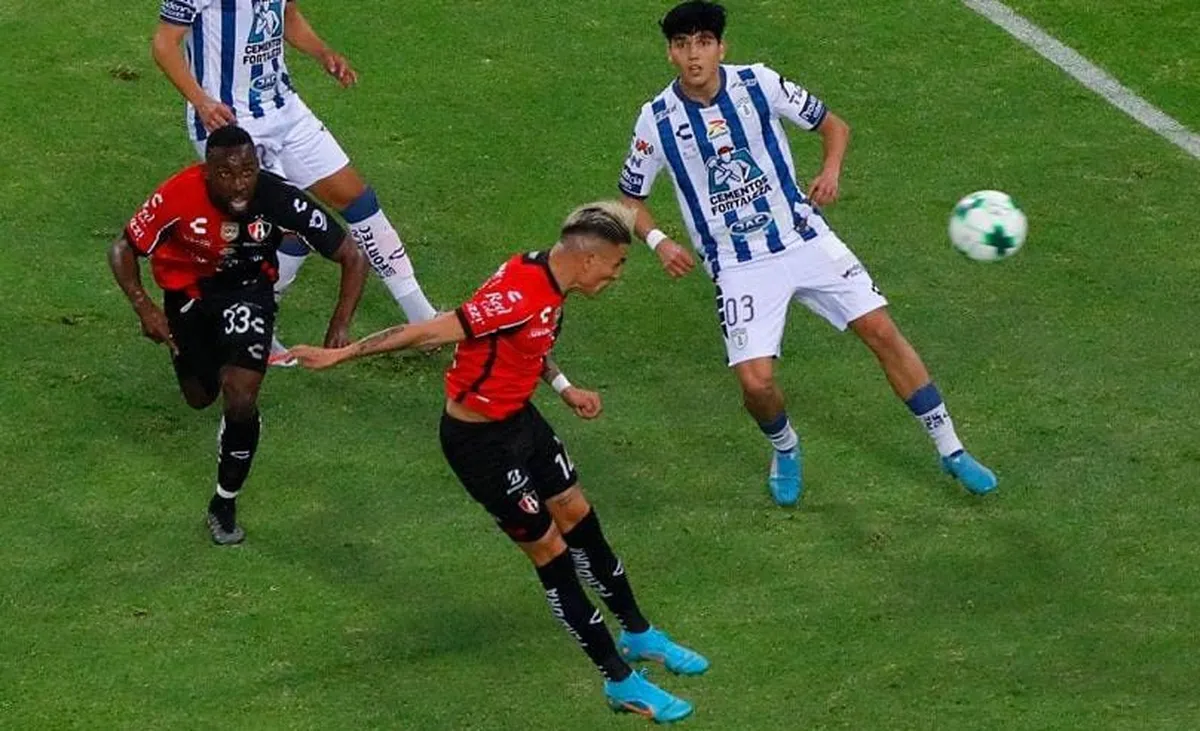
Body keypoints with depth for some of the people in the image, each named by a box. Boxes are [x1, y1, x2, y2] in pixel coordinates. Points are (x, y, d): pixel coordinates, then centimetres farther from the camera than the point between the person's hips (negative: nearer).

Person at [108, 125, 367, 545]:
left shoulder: (280, 199, -32)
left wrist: (340, 326, -32)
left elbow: (352, 258, -23)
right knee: (200, 397, 18)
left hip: (248, 288, -1)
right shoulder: (179, 197, -33)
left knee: (241, 399, -19)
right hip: (188, 289, 1)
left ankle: (225, 505, 4)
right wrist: (144, 308, -31)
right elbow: (123, 250, -17)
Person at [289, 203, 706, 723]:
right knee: (552, 553, 1)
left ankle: (638, 635, 41)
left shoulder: (547, 281, -3)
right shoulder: (517, 298, -32)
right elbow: (428, 333, -30)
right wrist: (340, 354, -29)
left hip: (519, 419, 9)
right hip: (480, 442, -9)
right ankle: (621, 682, 12)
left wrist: (564, 388, 11)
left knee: (579, 520, 21)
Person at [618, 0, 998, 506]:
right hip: (739, 267, -1)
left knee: (881, 331, -4)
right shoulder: (657, 120, -9)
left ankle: (951, 451, 10)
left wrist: (831, 170, -15)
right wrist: (658, 242, -16)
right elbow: (629, 198, 4)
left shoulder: (758, 84, -7)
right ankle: (785, 450, 21)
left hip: (803, 237, 1)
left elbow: (833, 125, 5)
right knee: (755, 381, -16)